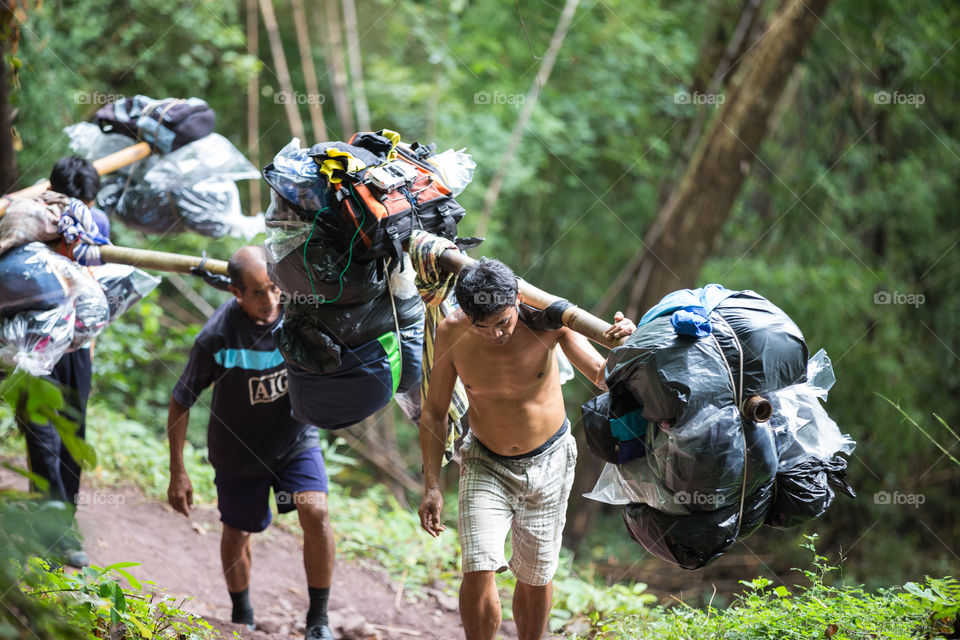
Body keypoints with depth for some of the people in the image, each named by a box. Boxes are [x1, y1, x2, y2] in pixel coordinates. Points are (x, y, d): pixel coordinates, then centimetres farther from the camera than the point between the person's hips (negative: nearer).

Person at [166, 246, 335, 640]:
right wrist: (177, 472, -12)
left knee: (315, 512, -19)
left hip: (296, 440, 1)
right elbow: (180, 402, -14)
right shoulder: (217, 337, -27)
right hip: (238, 452, -1)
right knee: (237, 535, 13)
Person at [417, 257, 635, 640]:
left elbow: (601, 377, -17)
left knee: (536, 577, 11)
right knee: (478, 572, -15)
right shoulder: (452, 333, -19)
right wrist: (432, 486, -10)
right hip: (485, 464, 0)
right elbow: (435, 411, -7)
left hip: (547, 462, 0)